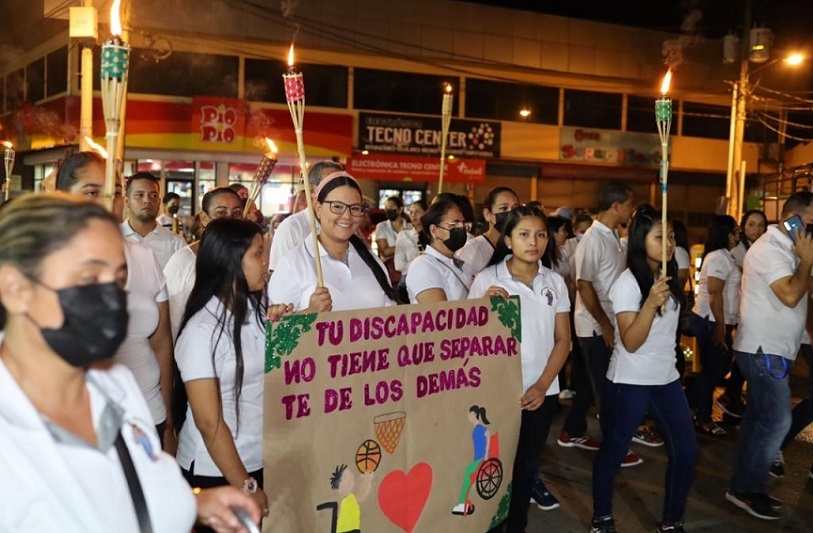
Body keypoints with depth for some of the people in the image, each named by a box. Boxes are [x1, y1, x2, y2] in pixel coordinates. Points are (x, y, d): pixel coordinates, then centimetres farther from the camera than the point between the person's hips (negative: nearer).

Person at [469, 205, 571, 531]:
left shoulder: (555, 282, 5)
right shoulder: (487, 279, -6)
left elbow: (563, 339, 5)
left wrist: (542, 385, -6)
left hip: (542, 392, 3)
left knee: (526, 463, 14)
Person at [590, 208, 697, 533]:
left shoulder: (668, 276, 4)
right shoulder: (627, 283, -16)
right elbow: (630, 342, -25)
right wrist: (651, 302, -35)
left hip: (667, 379, 6)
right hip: (629, 383, -6)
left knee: (686, 453, 3)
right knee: (614, 451, 6)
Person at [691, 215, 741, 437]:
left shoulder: (725, 256, 15)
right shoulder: (718, 257, -17)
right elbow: (715, 295, -22)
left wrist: (726, 324, 15)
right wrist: (720, 326, -22)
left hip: (718, 321, 10)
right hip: (711, 322, -10)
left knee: (721, 366, 15)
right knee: (712, 369, 0)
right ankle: (703, 419, 11)